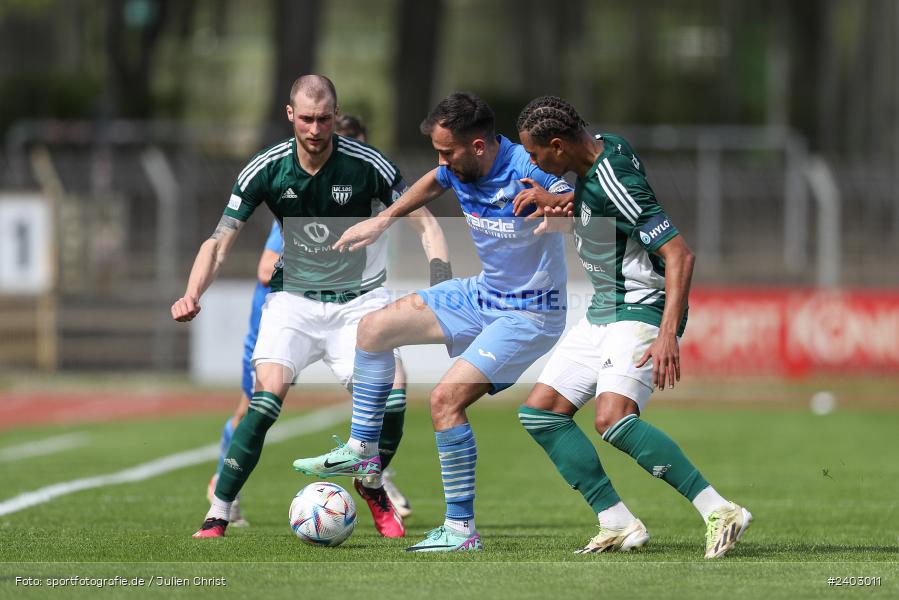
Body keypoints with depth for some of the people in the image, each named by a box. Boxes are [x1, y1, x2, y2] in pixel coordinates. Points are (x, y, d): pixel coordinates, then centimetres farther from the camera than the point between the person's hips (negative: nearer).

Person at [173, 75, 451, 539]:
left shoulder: (367, 165, -12)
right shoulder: (266, 169, -9)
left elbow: (424, 223, -4)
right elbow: (220, 241, -6)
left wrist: (442, 285, -19)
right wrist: (192, 294, -23)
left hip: (358, 297, 0)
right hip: (293, 296, 0)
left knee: (389, 392, -18)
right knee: (268, 392, -22)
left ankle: (373, 488, 14)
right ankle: (217, 515, -16)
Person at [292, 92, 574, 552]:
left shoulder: (526, 174, -29)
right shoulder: (457, 169, -6)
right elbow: (431, 184, 19)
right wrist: (381, 222, 23)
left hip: (529, 315, -9)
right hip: (482, 294, 9)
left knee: (446, 399, -21)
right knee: (374, 328, 10)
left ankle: (461, 531, -13)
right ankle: (362, 450, 24)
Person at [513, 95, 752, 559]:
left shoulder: (615, 185, -25)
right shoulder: (602, 147, 3)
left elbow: (679, 255, -30)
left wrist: (668, 334, -37)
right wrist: (553, 203, 9)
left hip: (641, 311, -10)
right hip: (602, 312, 10)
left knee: (613, 420, -30)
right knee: (540, 413, 5)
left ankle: (719, 512, -27)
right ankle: (618, 524, 4)